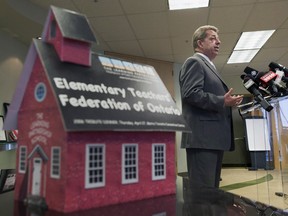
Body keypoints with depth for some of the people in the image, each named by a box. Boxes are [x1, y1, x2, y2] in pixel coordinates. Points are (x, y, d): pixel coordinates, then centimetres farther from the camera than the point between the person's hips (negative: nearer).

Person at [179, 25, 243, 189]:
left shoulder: (209, 66, 27)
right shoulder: (194, 62, -3)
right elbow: (191, 94, -19)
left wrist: (226, 102, 14)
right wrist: (223, 102, -18)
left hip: (214, 138, 10)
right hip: (203, 138, -10)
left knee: (212, 188, 13)